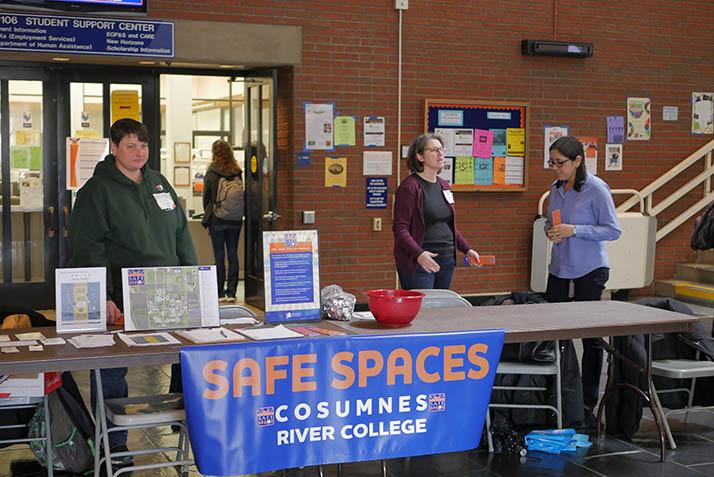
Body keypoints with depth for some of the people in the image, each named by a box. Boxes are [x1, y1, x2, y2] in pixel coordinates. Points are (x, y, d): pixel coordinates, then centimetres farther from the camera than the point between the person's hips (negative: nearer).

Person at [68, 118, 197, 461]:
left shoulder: (159, 183, 15)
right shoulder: (98, 189, -4)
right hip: (120, 300, -5)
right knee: (111, 371, 2)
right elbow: (88, 249, -10)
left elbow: (182, 236, 19)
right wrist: (103, 298, -18)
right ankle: (113, 444, 15)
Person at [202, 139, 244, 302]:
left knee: (219, 255, 3)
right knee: (233, 254, 6)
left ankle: (220, 293, 5)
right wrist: (239, 214, 14)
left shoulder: (212, 173, -8)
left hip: (217, 220, -3)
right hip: (235, 220, 3)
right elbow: (241, 194, 4)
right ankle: (231, 292, 7)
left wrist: (207, 216, 12)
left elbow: (206, 196, -2)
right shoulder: (237, 172, 0)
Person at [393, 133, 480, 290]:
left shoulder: (443, 186, 15)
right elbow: (400, 229, -16)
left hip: (446, 261, 8)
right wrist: (419, 254, -29)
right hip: (417, 263, -8)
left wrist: (467, 249, 16)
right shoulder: (409, 187, -10)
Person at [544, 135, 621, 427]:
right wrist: (551, 231, -3)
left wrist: (574, 230, -19)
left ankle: (588, 402, 12)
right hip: (559, 267, 6)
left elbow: (613, 230, -12)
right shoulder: (556, 189, 7)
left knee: (590, 335, 3)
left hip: (589, 270, -6)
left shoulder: (596, 189, -11)